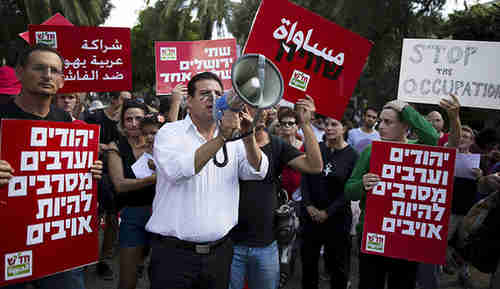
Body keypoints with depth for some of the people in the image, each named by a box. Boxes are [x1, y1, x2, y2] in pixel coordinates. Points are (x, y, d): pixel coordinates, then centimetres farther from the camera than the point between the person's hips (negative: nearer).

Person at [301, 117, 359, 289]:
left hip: (337, 217, -3)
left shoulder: (352, 155, -7)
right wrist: (308, 205, -10)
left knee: (338, 263, 10)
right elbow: (305, 179, 1)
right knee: (308, 260, 14)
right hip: (311, 214, 3)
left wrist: (328, 212, -12)